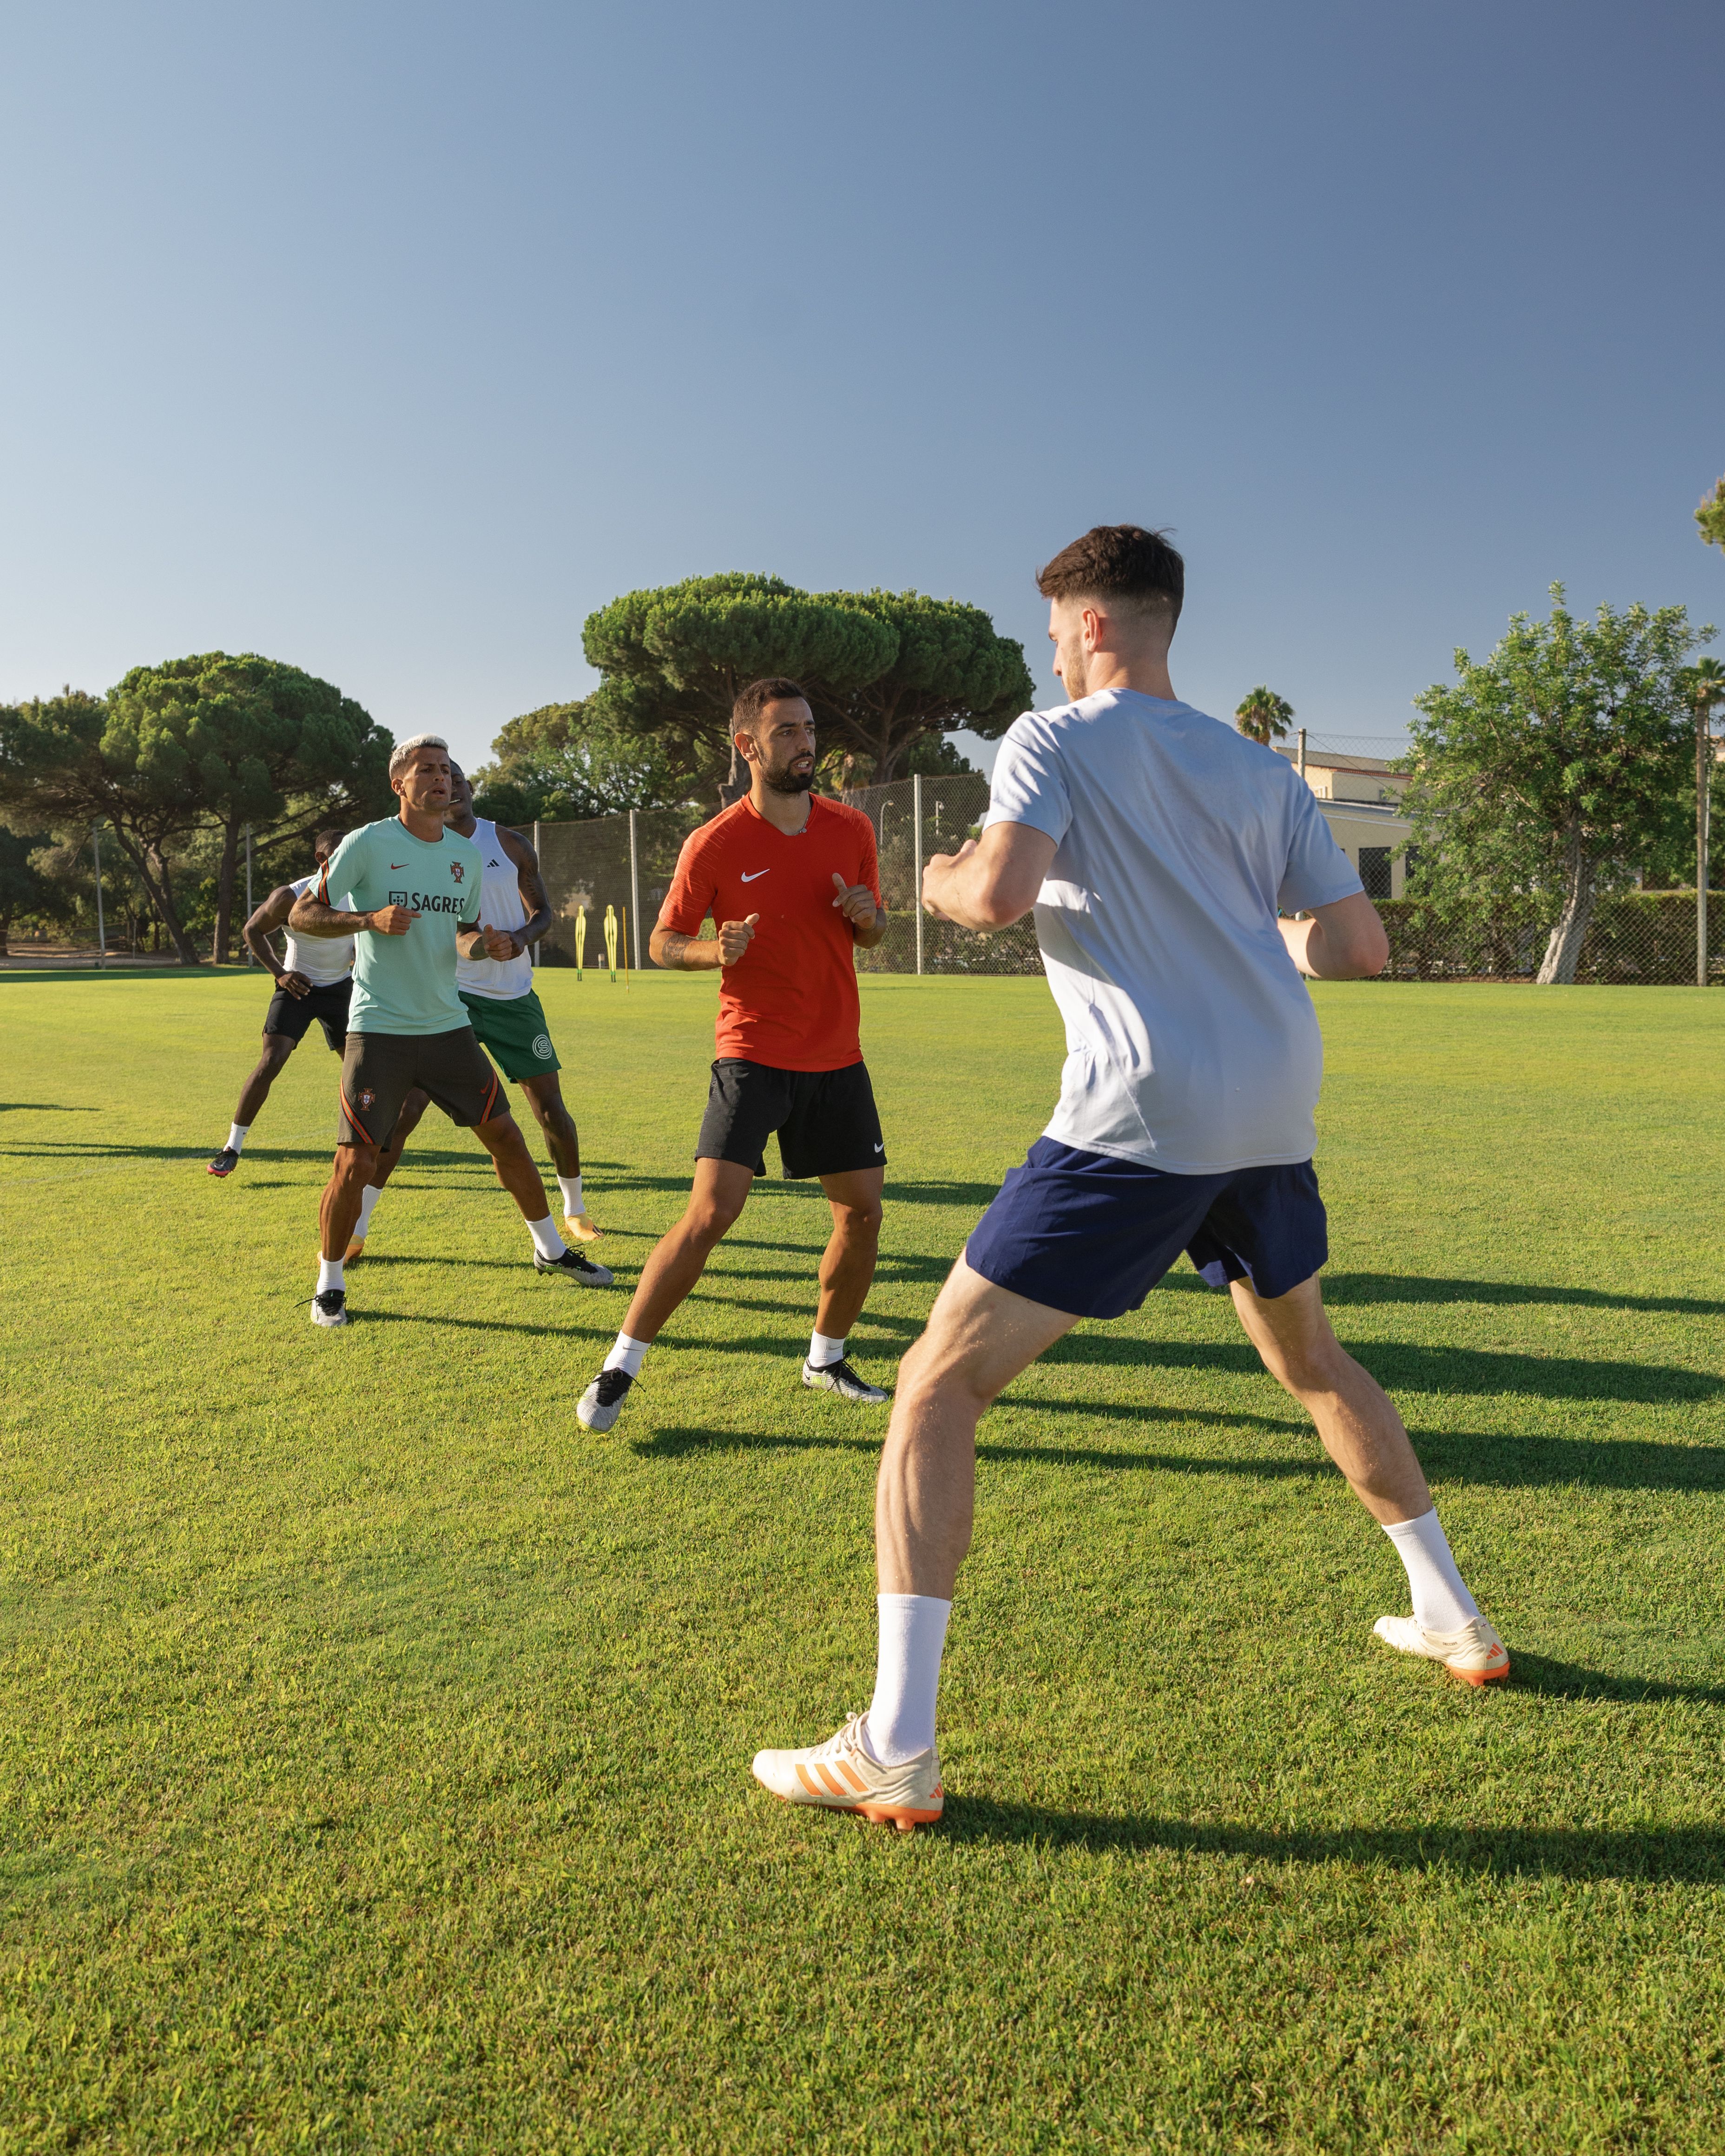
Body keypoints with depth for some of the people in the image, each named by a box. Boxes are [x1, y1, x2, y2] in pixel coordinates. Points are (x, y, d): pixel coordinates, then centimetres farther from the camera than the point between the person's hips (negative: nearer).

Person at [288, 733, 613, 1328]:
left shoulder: (467, 854, 8)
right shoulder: (368, 843, -7)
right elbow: (300, 915, -5)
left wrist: (485, 943, -5)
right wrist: (370, 919, -21)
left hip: (447, 1026, 5)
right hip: (379, 1031, -5)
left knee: (504, 1133, 9)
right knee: (355, 1162, -7)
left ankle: (550, 1250, 27)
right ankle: (330, 1284, 14)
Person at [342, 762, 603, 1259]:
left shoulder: (510, 844, 2)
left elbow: (543, 911, 10)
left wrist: (524, 937, -11)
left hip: (515, 996, 2)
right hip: (452, 995, -2)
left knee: (551, 1110, 4)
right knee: (404, 1110, -12)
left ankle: (575, 1212, 27)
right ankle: (355, 1228, -2)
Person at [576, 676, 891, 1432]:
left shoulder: (851, 829, 4)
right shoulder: (715, 844, -8)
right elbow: (663, 942, 1)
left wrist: (867, 916, -8)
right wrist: (716, 950, -20)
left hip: (838, 1058, 5)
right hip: (754, 1054, -5)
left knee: (863, 1211, 6)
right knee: (710, 1213, -14)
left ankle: (826, 1358, 28)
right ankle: (619, 1370, 0)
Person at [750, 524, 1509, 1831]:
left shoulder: (1058, 740, 1)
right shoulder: (1259, 771, 18)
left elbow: (999, 894, -18)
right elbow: (1363, 946, 14)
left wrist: (940, 881, 5)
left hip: (1146, 1114, -7)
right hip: (1275, 1103, 7)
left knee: (938, 1385, -3)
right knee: (1308, 1356, 31)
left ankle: (895, 1750, -6)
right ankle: (1455, 1621, 43)